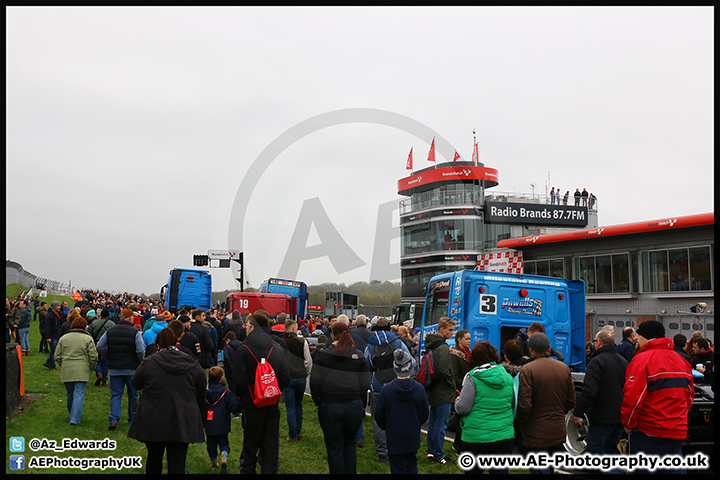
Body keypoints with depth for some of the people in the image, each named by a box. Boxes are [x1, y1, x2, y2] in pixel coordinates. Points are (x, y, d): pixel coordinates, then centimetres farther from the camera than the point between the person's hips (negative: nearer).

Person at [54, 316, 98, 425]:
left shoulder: (63, 338, 10)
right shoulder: (88, 339, -1)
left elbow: (57, 356, 10)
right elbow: (93, 356, -5)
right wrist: (91, 368, 11)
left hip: (66, 371, 4)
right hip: (82, 371, -4)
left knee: (70, 395, 16)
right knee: (78, 395, -3)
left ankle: (73, 415, 32)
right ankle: (75, 419, -10)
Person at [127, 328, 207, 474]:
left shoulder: (148, 362, -8)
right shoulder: (193, 365, -2)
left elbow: (136, 384, 8)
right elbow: (201, 394, 7)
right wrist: (197, 414, 21)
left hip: (153, 422, 0)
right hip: (183, 423, 0)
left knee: (154, 458, 20)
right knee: (177, 463, 2)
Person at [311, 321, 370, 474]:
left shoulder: (322, 353, -1)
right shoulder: (359, 355, 3)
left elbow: (314, 381, -2)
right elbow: (366, 383, 5)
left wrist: (317, 401, 10)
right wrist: (362, 404, 14)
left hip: (329, 406, -2)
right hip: (354, 405, 2)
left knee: (334, 448, 8)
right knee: (350, 444, 20)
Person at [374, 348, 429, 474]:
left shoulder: (387, 390, -15)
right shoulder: (419, 389, -10)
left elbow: (379, 415, -7)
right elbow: (425, 413, 0)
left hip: (394, 439, -2)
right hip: (413, 437, 2)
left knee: (397, 469, 7)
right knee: (411, 467, 19)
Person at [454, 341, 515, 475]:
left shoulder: (473, 378, -10)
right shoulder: (507, 377, 5)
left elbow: (463, 408, -12)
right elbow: (514, 406, 16)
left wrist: (457, 402, 9)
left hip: (475, 437, -3)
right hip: (504, 436, 3)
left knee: (473, 470, 13)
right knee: (500, 471, 5)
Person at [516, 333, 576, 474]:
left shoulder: (527, 370, -15)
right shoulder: (564, 368, 5)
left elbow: (524, 405, -18)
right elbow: (571, 401, 10)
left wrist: (520, 423, -1)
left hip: (536, 435, -6)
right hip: (558, 433, 6)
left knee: (540, 470, -2)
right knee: (550, 469, 19)